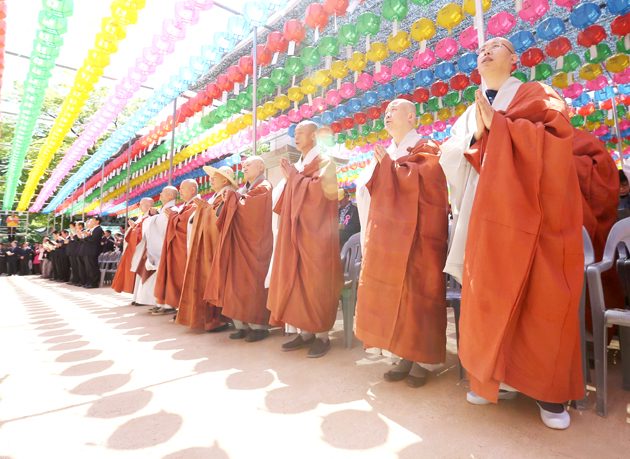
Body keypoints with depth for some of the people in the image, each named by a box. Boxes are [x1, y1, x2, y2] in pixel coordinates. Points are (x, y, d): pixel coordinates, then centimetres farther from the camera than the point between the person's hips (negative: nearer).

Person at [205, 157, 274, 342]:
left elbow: (245, 208, -14)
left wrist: (231, 195, -2)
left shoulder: (264, 188, -3)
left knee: (252, 283, -7)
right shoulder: (244, 190, 22)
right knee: (238, 282, 3)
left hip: (254, 243, -8)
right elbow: (237, 210, 18)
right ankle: (243, 325, 8)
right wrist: (228, 199, 3)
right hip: (239, 243, 8)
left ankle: (259, 326, 1)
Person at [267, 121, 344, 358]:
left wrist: (296, 177, -13)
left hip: (315, 231, -7)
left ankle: (322, 335, 5)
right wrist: (289, 179, 5)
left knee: (316, 281, -5)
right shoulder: (297, 166, 20)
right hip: (296, 232, 7)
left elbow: (329, 190, -19)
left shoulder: (324, 162, -1)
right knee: (296, 279, 5)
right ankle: (305, 331, 14)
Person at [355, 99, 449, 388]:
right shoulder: (388, 153, 20)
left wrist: (387, 163, -9)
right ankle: (405, 356, 16)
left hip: (416, 235, -6)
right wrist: (380, 165, 6)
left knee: (416, 294, -2)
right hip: (390, 236, 6)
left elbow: (419, 179, -18)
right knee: (394, 293, 5)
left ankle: (422, 360, 11)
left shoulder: (425, 149, 0)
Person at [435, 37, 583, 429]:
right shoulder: (471, 112, 21)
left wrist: (498, 124, -11)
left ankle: (549, 389, 14)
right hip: (489, 213, 4)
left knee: (542, 300, -3)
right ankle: (502, 377, 17)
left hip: (532, 210, -3)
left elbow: (558, 134, -9)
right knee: (490, 297, 2)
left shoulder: (536, 94, 9)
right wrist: (477, 134, -6)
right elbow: (452, 157, 11)